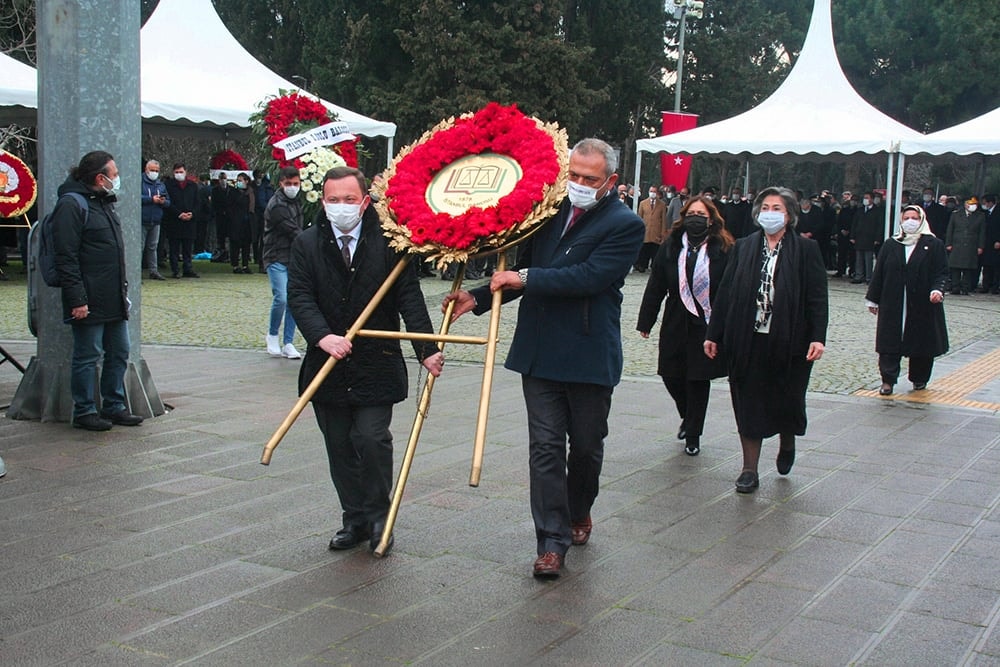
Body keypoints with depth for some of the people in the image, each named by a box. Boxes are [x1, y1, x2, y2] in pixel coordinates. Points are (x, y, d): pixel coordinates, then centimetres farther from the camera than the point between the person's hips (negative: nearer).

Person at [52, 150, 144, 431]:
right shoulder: (71, 205, -12)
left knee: (119, 353, 13)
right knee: (87, 356, 0)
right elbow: (66, 258, -17)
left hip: (114, 300, 9)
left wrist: (123, 289, 20)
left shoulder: (105, 203, 17)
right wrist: (76, 299, -20)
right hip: (89, 302, -9)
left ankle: (114, 407, 24)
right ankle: (84, 412, 12)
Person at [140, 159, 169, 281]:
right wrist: (151, 199, -17)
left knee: (152, 247, 12)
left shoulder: (161, 185, 17)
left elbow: (168, 202, 17)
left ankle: (153, 270, 17)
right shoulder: (140, 182, -2)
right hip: (142, 221, -6)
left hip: (156, 222, 6)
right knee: (139, 247, -5)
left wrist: (163, 201, -6)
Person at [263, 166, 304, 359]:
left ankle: (288, 343, 8)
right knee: (281, 298, -17)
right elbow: (293, 232, -15)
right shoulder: (277, 205, -13)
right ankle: (272, 336, 6)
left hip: (293, 258, 7)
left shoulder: (296, 202, 13)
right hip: (277, 258, -7)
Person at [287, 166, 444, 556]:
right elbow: (299, 297, -7)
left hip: (376, 364, -3)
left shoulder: (387, 243, -3)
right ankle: (355, 520, 25)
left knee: (372, 439, -8)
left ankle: (378, 517, 13)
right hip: (327, 367, 3)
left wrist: (426, 350, -12)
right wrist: (323, 336, -24)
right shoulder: (306, 245, 3)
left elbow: (409, 300, -4)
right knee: (340, 448, 10)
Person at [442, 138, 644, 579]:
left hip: (590, 356, -3)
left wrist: (525, 279, -19)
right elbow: (524, 271, 16)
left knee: (586, 446, 14)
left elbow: (588, 277, -20)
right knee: (545, 447, 0)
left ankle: (578, 513, 39)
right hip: (540, 352, 4)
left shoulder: (625, 225, -8)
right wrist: (478, 298, 3)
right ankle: (552, 540, 5)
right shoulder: (551, 211, 8)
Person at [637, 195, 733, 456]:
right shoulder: (671, 247, 4)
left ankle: (693, 436, 19)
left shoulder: (724, 249, -4)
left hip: (707, 327, -3)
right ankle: (689, 418, 36)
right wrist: (646, 322, 2)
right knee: (671, 376, 6)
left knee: (698, 380, 3)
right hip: (676, 325, 3)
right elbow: (655, 287, 5)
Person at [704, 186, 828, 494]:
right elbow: (725, 293, 7)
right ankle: (750, 469, 14)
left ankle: (787, 444, 40)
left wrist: (817, 337, -13)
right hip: (747, 342, 2)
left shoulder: (806, 249, 0)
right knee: (749, 403, 5)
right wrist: (713, 334, 4)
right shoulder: (744, 247, 7)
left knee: (787, 401, 8)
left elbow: (817, 297, -4)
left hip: (788, 342, -2)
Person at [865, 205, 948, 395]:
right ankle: (888, 380, 3)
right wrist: (872, 299, 8)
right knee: (890, 344, -3)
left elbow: (942, 273, -2)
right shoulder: (890, 245, 6)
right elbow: (878, 273, 9)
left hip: (923, 306, -1)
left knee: (922, 343, 7)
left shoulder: (934, 245, 1)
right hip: (892, 306, 1)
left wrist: (937, 290, -21)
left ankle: (919, 379, 24)